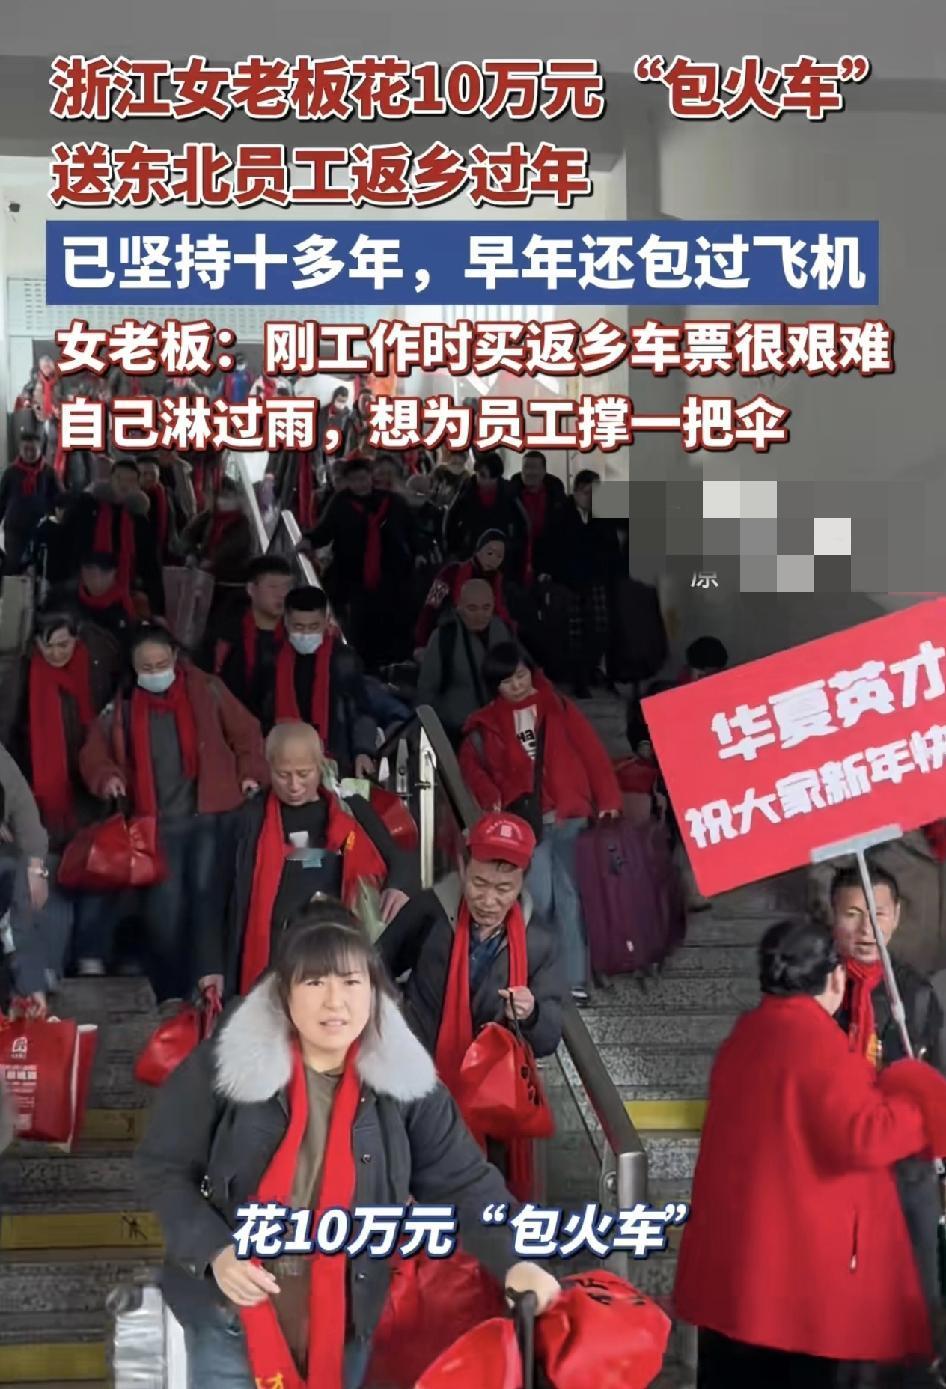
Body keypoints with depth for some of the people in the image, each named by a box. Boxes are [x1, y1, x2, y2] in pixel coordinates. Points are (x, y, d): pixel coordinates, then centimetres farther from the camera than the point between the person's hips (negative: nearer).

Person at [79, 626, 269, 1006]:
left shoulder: (207, 690, 4)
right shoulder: (121, 707, 8)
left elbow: (246, 733, 8)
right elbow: (94, 753, 14)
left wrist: (251, 773, -4)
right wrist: (107, 776, -6)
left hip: (209, 815, -2)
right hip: (157, 822, 2)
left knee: (206, 895, -12)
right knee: (163, 910, 1)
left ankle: (211, 977, -13)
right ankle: (171, 999, 10)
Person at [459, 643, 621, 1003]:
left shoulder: (558, 707, 8)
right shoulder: (487, 723, 11)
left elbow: (592, 753, 3)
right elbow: (470, 761, 12)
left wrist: (608, 800, -6)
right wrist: (489, 796, -6)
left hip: (569, 816, 0)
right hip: (525, 821, 0)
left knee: (569, 899, -2)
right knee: (539, 900, -9)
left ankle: (574, 981, 0)